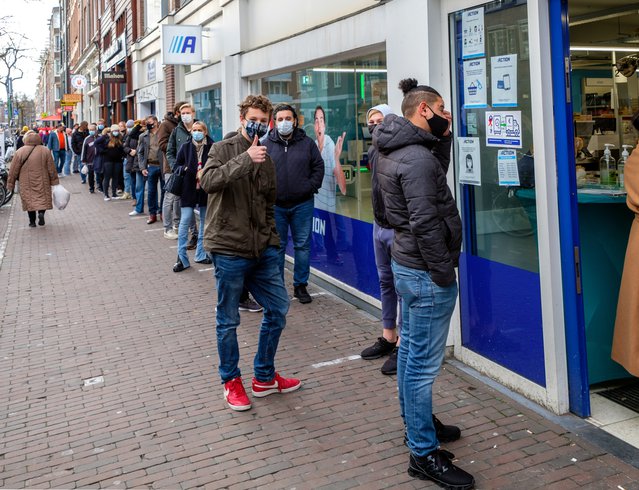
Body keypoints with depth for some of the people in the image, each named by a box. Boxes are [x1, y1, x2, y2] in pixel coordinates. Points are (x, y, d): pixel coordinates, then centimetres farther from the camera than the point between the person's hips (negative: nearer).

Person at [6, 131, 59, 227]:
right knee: (43, 198, 11)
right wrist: (54, 181, 8)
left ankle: (32, 221, 10)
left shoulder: (19, 152, -5)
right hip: (42, 183, 0)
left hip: (26, 184, 0)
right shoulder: (45, 151, -4)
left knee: (29, 199, 10)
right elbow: (52, 168, 0)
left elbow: (13, 170, -2)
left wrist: (10, 184, 8)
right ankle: (41, 213, -15)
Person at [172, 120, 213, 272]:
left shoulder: (212, 147, -5)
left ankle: (201, 254, 26)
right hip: (189, 190, -1)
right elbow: (176, 166, 6)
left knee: (205, 222, 11)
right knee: (185, 221, -5)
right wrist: (184, 169, -14)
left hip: (206, 190, 1)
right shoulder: (185, 147, 1)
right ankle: (181, 258, 2)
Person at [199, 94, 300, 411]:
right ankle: (231, 382, 24)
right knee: (228, 321, 5)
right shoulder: (224, 150, -5)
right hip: (229, 249, -6)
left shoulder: (266, 158, 15)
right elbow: (208, 182, -26)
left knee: (278, 309, 11)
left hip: (262, 251, 7)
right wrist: (245, 159, -31)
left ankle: (264, 378, 27)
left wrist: (272, 239, 13)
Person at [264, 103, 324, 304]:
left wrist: (310, 187, -5)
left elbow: (319, 167, 6)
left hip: (302, 204, 1)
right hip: (275, 205, -1)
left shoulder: (307, 143, 3)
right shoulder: (267, 144, 1)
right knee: (277, 246, 8)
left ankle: (301, 285, 19)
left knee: (303, 245, 7)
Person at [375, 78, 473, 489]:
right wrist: (445, 273, -17)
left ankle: (417, 422, 36)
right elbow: (425, 224, -25)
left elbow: (437, 174, 20)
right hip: (426, 274, -11)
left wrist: (443, 138, 7)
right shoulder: (415, 158, -22)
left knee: (411, 351, 20)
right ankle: (424, 454, 6)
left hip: (409, 266, 11)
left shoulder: (396, 151, 9)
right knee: (424, 363, -3)